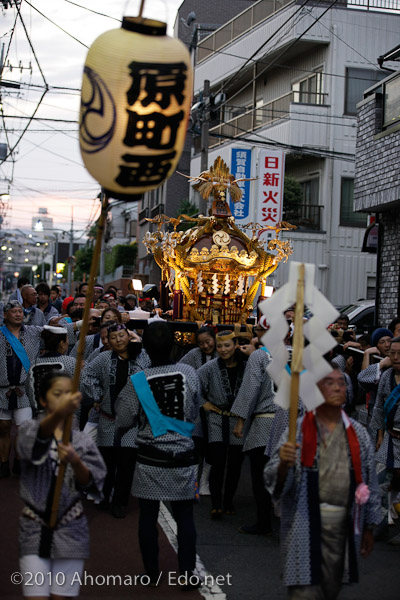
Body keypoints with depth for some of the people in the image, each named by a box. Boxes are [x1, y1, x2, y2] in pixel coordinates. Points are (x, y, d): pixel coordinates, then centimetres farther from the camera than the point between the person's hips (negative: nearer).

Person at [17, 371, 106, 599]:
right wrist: (60, 412, -48)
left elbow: (89, 482, -7)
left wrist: (75, 462, -30)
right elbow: (36, 439, -26)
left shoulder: (83, 440, 5)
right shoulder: (30, 429, 0)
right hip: (35, 530, -1)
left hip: (71, 531, 1)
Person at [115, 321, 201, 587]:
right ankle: (188, 572, 13)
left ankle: (152, 572, 20)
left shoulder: (137, 382, -11)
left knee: (148, 516, 11)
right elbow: (195, 412, 5)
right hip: (183, 458, 1)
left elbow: (123, 422, -4)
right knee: (184, 516, 10)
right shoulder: (189, 374, -7)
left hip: (150, 460, -1)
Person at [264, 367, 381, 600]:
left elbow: (370, 482, 14)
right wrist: (284, 463, -30)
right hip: (304, 523, -4)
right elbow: (274, 481, -8)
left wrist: (368, 527, 15)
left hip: (342, 524, 4)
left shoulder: (359, 434, 8)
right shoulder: (298, 430, -3)